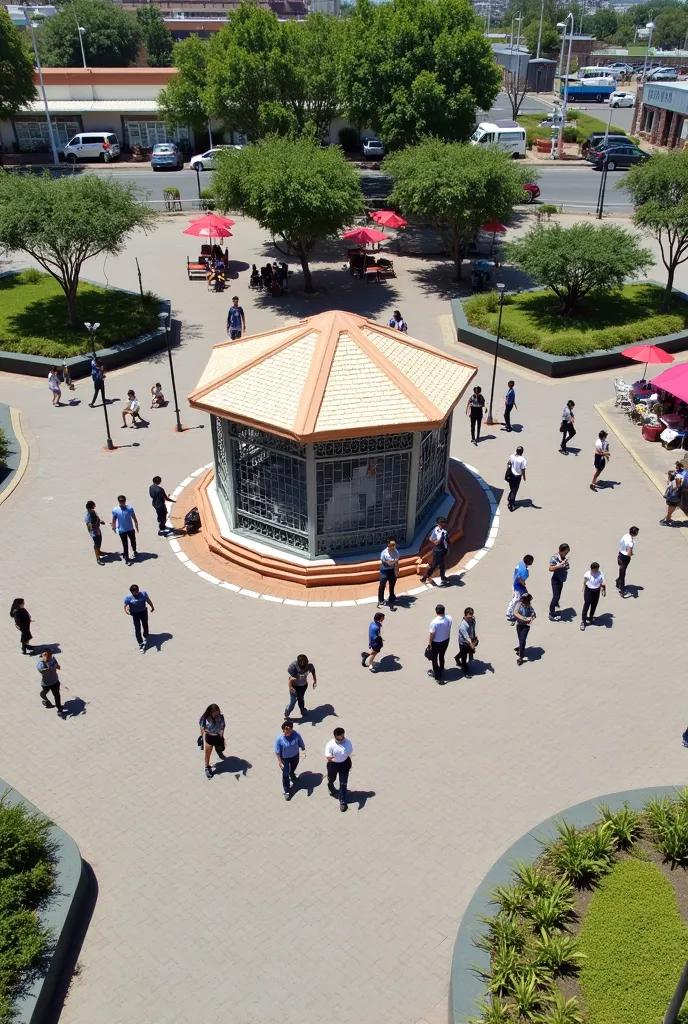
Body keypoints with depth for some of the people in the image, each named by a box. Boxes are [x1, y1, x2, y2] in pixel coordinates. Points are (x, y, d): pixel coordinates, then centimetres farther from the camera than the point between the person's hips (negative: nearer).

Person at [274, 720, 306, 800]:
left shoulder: (296, 735, -27)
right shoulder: (279, 739, -31)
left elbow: (301, 744, -8)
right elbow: (277, 752, -20)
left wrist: (304, 751, -19)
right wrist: (280, 762, -17)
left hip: (295, 756, 2)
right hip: (285, 759, -2)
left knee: (293, 769, 30)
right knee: (285, 775, 8)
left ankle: (292, 776, 67)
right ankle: (287, 791, 31)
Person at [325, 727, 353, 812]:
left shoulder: (347, 742, -19)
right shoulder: (330, 745, -28)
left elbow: (349, 753, -4)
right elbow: (328, 758, -25)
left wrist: (349, 764, 3)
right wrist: (330, 758, -46)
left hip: (344, 764, 1)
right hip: (333, 764, -1)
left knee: (343, 783, 8)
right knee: (331, 779, 26)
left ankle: (342, 801, 27)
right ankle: (331, 789, 62)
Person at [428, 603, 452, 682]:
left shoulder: (434, 622, -33)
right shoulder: (449, 618, -17)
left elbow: (432, 635, -22)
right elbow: (449, 630, 0)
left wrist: (429, 644, -7)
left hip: (436, 643, -5)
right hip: (446, 640, 5)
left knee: (434, 658, 18)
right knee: (442, 656, 27)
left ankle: (437, 675, 28)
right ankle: (441, 672, 45)